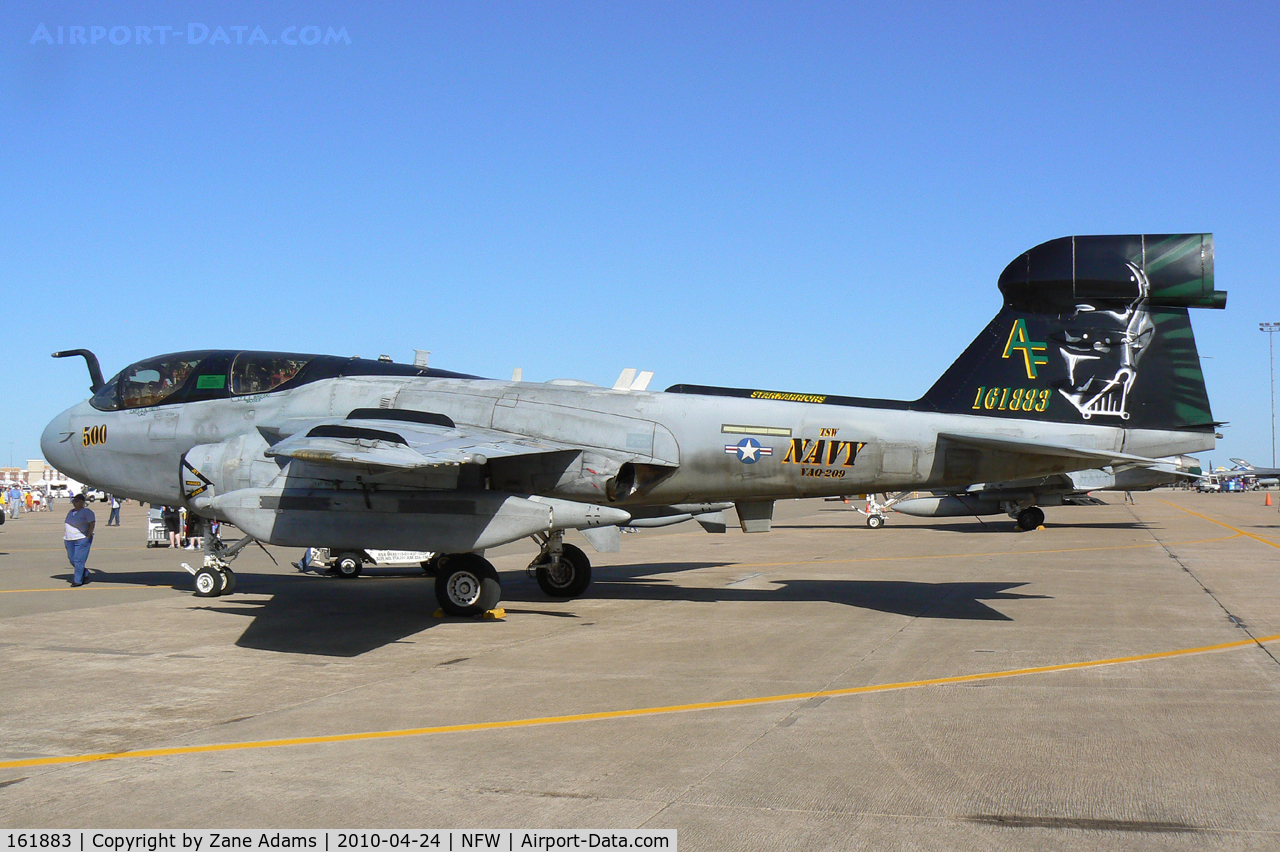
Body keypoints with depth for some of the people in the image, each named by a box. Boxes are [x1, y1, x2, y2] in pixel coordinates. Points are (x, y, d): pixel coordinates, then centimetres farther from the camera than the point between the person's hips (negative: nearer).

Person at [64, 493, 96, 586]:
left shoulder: (87, 512, -6)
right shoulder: (71, 512, 15)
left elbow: (92, 524, -12)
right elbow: (68, 526, 21)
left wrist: (88, 537, -17)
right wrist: (65, 537, 14)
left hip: (82, 539, -8)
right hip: (70, 540, 8)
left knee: (79, 560, -9)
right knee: (72, 560, 8)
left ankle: (78, 580, -4)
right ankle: (85, 573, 27)